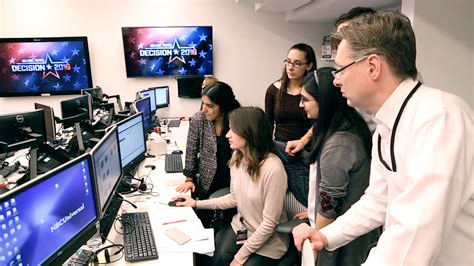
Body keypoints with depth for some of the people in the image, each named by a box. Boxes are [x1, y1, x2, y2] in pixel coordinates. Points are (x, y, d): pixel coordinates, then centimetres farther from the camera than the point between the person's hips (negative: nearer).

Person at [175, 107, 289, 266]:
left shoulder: (273, 169, -28)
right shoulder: (237, 157, -6)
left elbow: (269, 223, -21)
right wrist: (197, 203, 3)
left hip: (267, 241, -5)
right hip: (240, 228, 5)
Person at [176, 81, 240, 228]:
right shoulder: (198, 119, -10)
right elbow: (191, 150, 0)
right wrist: (189, 179, 1)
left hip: (234, 181, 0)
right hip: (207, 182, 1)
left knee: (232, 222, 8)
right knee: (202, 223, 4)